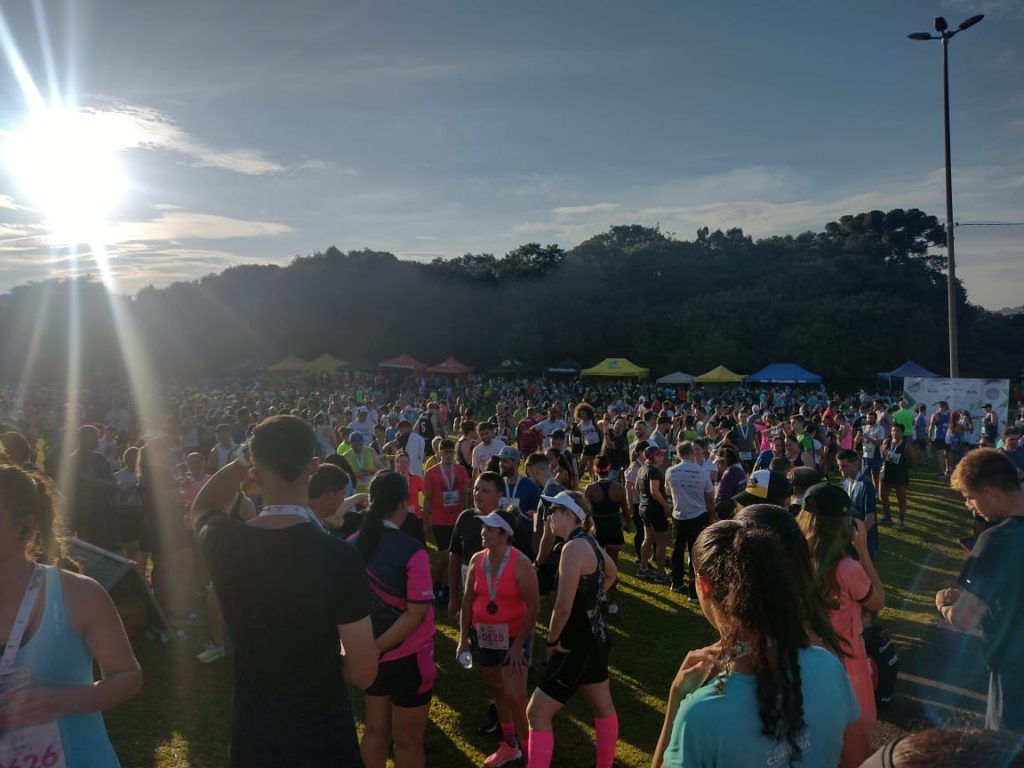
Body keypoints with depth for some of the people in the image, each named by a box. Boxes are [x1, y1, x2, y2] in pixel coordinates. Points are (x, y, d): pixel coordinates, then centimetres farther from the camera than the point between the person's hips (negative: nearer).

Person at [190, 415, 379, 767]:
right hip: (323, 736, -2)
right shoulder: (340, 556, -27)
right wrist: (323, 660, 1)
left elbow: (200, 508, 10)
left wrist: (243, 458, 2)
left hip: (252, 733, 3)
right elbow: (363, 673, -18)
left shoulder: (223, 543, -18)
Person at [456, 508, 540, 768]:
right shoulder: (477, 560, -5)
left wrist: (518, 644, -18)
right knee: (495, 689, 17)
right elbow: (468, 600, 4)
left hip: (513, 635, -5)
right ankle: (510, 744, 37)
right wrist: (463, 638, 3)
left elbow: (534, 606, -17)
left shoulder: (520, 563, -20)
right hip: (483, 635, 5)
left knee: (515, 696, -10)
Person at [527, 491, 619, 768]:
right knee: (603, 706, 24)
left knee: (537, 713, -2)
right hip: (594, 637, 10)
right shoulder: (589, 542, 2)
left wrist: (552, 641, -13)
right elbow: (611, 574, 23)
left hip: (578, 645, -10)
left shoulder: (574, 547, -26)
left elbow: (563, 607, -29)